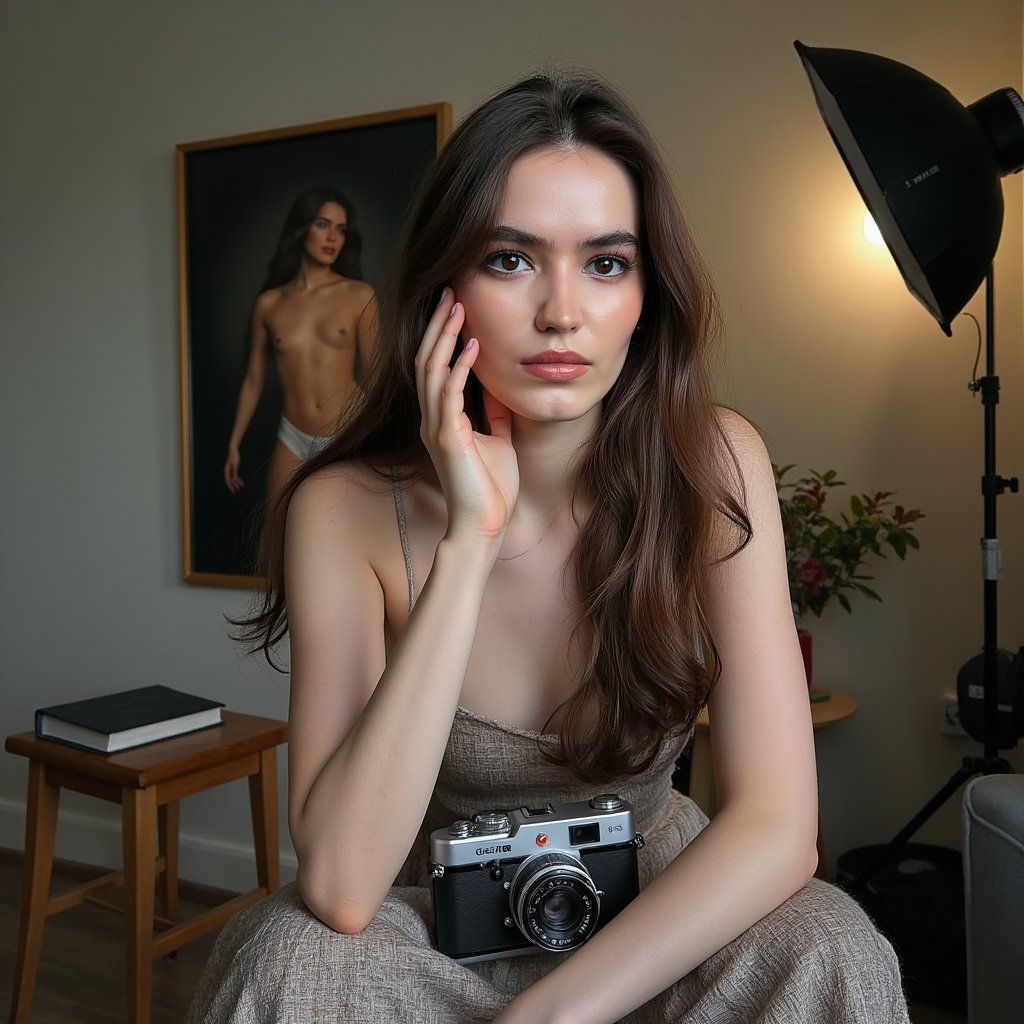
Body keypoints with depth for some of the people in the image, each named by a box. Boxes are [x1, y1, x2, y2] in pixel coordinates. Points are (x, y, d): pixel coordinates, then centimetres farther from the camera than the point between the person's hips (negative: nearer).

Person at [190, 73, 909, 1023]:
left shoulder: (713, 467, -18)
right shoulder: (347, 508, -20)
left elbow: (777, 824, -21)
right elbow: (341, 887, -29)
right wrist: (470, 538, -34)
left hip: (653, 920, 1)